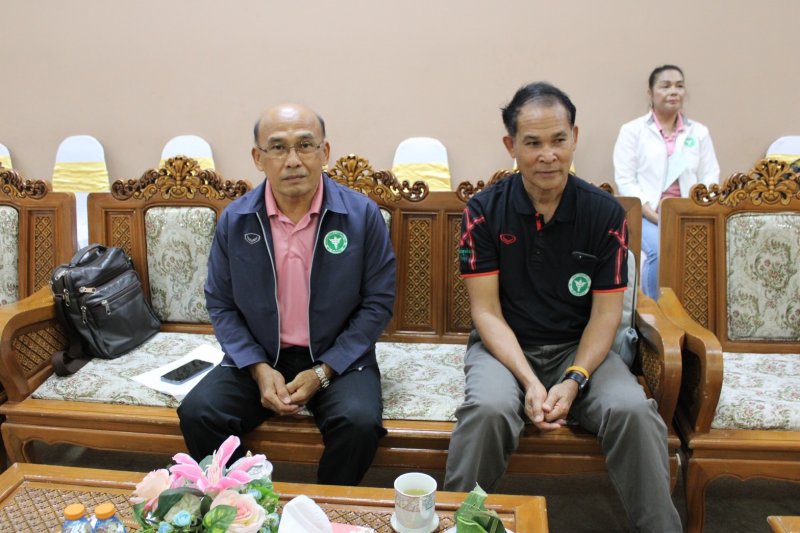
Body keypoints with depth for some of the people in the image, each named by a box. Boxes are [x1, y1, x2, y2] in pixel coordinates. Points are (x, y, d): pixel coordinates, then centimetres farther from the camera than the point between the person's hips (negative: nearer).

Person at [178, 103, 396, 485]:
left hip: (338, 358, -2)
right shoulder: (234, 220, -1)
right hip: (259, 358, 2)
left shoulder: (362, 214, -8)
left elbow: (378, 302, -4)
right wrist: (259, 369, -10)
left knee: (359, 422, -29)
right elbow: (220, 305, 5)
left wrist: (322, 372, -12)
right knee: (196, 412, -21)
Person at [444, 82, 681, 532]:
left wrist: (574, 380, -18)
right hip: (505, 346, -1)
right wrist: (530, 382, -20)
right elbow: (487, 311, -8)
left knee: (634, 412, -26)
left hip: (579, 348, 2)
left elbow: (606, 313, -3)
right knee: (488, 410, -32)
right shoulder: (484, 211, -7)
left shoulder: (606, 213, -4)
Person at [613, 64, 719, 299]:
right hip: (645, 214, -3)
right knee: (660, 250, -33)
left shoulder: (699, 132, 16)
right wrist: (654, 215, -15)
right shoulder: (632, 130, 5)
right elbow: (625, 181, -4)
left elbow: (710, 179, 10)